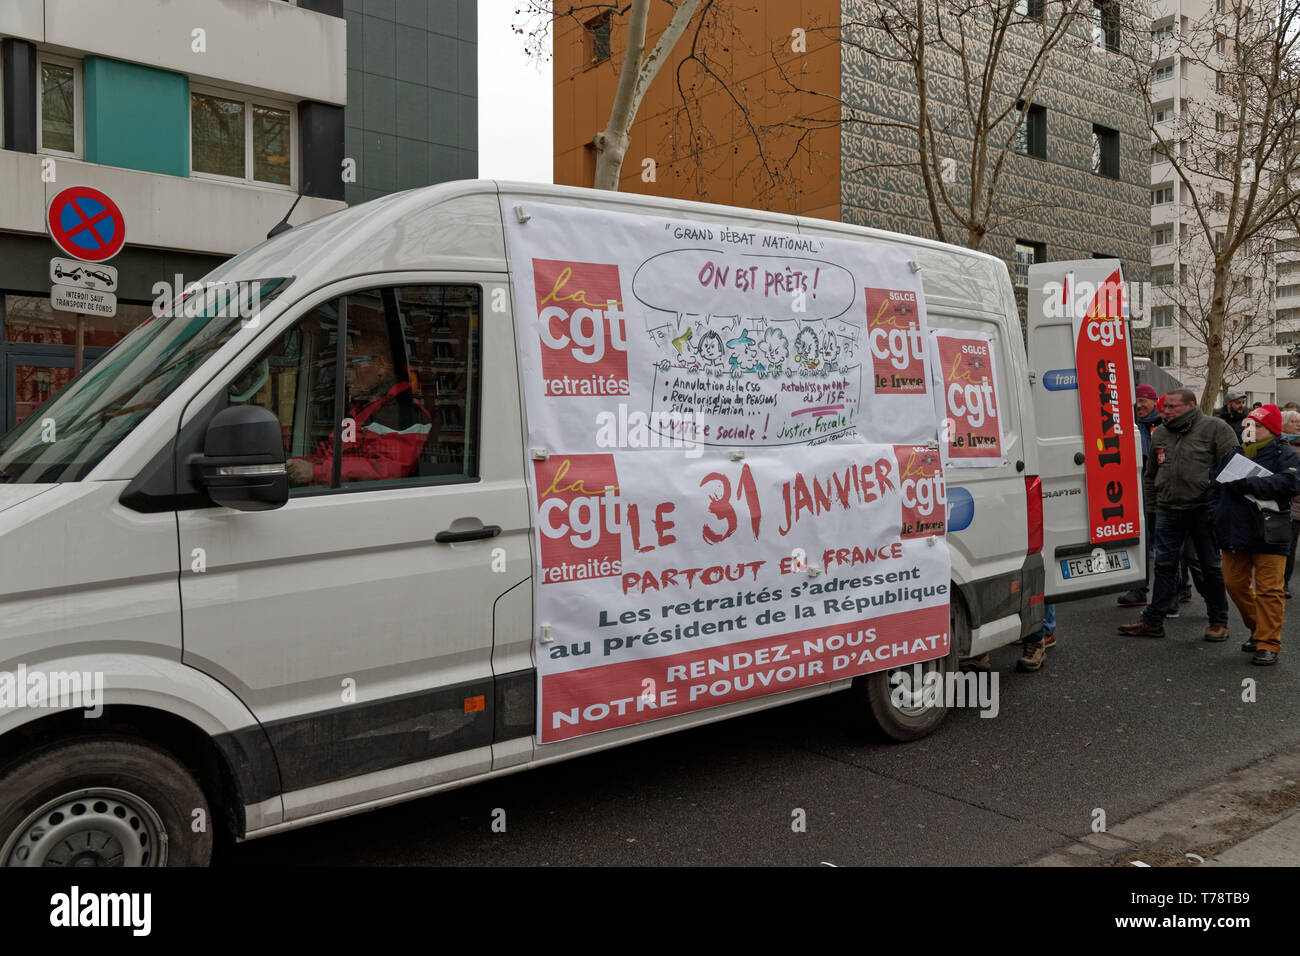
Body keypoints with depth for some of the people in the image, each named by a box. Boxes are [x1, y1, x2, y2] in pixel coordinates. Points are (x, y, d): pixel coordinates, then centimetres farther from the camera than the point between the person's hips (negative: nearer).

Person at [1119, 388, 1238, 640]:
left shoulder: (1215, 428, -4)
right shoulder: (1159, 434, 13)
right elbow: (1150, 473, 24)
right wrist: (1153, 499, 17)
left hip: (1203, 509, -4)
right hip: (1168, 511, 5)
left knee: (1211, 567, 6)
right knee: (1164, 565, 5)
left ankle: (1218, 622, 18)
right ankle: (1153, 621, 9)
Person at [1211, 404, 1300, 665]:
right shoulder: (1232, 455, 14)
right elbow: (1217, 488, 22)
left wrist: (1249, 484, -25)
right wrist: (1218, 517, 9)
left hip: (1269, 536, -6)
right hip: (1235, 533, 6)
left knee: (1269, 590, -4)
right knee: (1235, 585, 12)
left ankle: (1268, 644, 3)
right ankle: (1257, 629, 31)